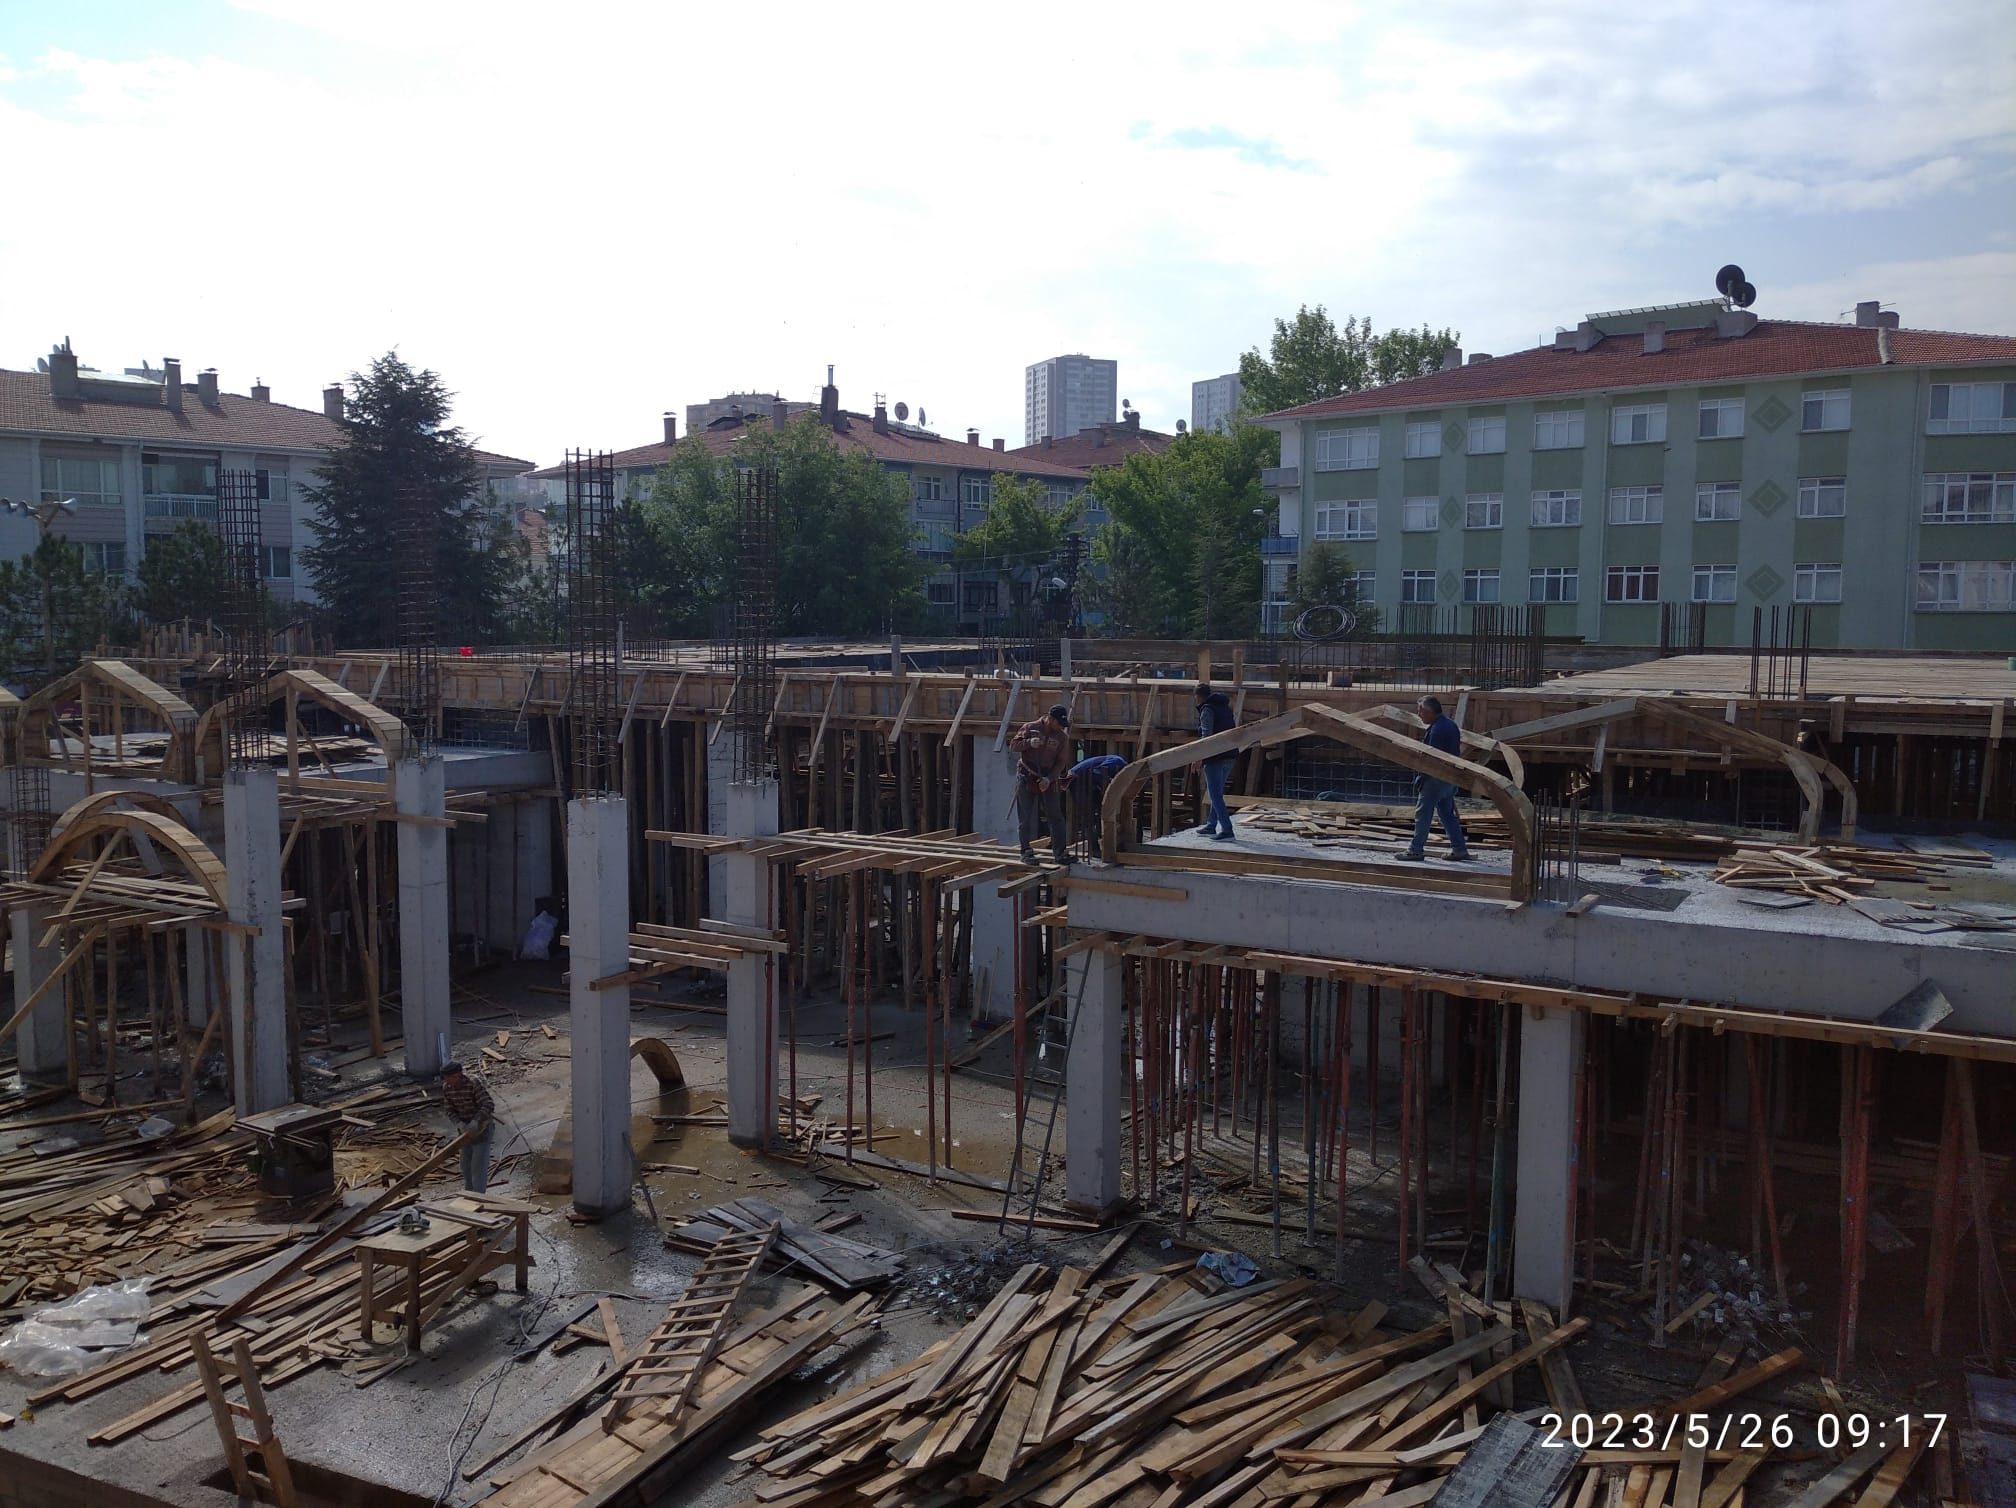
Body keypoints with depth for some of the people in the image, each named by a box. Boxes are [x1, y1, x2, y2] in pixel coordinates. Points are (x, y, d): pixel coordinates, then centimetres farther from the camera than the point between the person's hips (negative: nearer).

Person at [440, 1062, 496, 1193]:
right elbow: (450, 1109, -2)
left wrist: (476, 1121, -42)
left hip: (481, 1125, -7)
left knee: (478, 1162, -8)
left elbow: (489, 1105, -32)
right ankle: (469, 1193, 31)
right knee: (465, 1162, 15)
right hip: (465, 1127, 7)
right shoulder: (446, 1088, -9)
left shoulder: (473, 1085, -28)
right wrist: (458, 1122, -19)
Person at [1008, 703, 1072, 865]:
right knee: (1026, 818, 0)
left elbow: (1061, 762, -2)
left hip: (1048, 780, 2)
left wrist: (1049, 779, -17)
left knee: (1055, 817, 0)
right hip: (1026, 778, -2)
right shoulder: (1030, 728, -3)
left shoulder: (1062, 737, 0)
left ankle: (1059, 852, 4)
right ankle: (1026, 851, 6)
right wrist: (1029, 743, -22)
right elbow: (1013, 745, -2)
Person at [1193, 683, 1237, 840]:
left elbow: (1206, 735, -18)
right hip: (1229, 756, 9)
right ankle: (1211, 826, 27)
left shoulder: (1207, 709, -9)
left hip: (1215, 757, -9)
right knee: (1217, 793, 19)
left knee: (1215, 794, -7)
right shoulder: (1225, 706, 17)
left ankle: (1227, 830, -14)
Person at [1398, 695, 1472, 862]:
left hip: (1437, 777, -10)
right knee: (1447, 813, 15)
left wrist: (1421, 779, -16)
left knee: (1423, 812, -2)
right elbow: (1456, 751, 17)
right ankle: (1459, 849, 14)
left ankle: (1416, 850, 1)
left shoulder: (1437, 729, -19)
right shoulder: (1450, 723, 12)